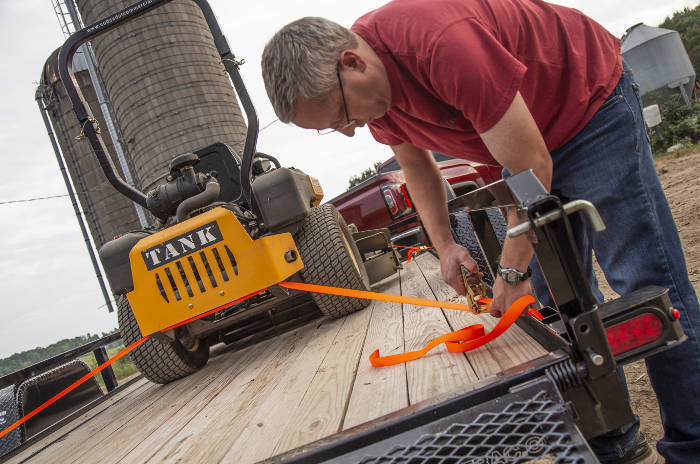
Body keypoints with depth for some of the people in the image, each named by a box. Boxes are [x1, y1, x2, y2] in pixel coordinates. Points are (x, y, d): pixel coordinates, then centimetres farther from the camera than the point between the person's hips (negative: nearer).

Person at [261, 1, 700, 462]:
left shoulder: (444, 42, -37)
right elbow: (417, 165, 7)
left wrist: (512, 271, -20)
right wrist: (445, 244, -3)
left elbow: (531, 169, -30)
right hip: (528, 130, 7)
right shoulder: (369, 84, -11)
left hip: (592, 103, -7)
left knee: (646, 282, -9)